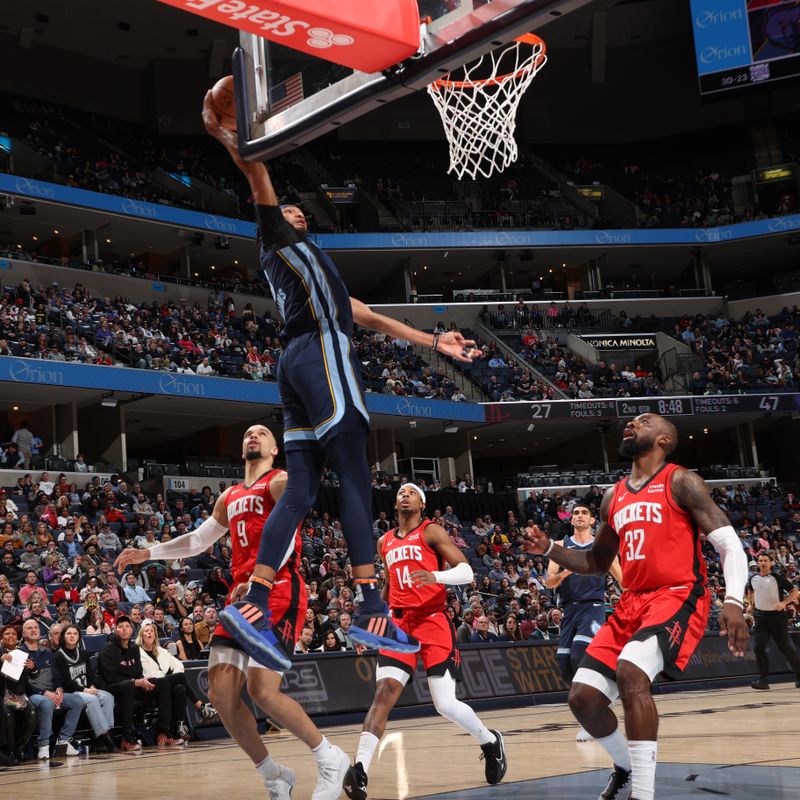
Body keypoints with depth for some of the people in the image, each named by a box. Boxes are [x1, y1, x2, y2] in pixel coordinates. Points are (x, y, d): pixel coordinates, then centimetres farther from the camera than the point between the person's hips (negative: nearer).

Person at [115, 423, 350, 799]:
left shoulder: (281, 482, -1)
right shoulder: (229, 496, 23)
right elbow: (197, 540, 33)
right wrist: (147, 553, 26)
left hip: (279, 593, -8)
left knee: (263, 690, -20)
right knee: (220, 692, -2)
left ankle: (330, 758, 0)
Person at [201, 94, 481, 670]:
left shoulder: (315, 268, 35)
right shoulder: (278, 238, 13)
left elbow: (370, 317, 33)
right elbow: (260, 180, -5)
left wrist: (435, 343, 29)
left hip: (301, 365, 9)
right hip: (320, 357, -9)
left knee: (300, 491, 0)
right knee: (356, 482, -12)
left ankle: (252, 606, -9)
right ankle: (373, 613, -16)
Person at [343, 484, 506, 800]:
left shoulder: (432, 532, -1)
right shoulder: (384, 542, 16)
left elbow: (466, 572, -9)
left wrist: (436, 577, -28)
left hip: (433, 622, -4)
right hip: (400, 623, 4)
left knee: (446, 704, -6)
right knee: (384, 692, -17)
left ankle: (491, 742, 23)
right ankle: (359, 770, -26)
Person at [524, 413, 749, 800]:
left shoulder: (681, 482, -3)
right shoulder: (614, 498, 17)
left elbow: (728, 543, -10)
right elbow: (597, 563, 26)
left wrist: (733, 601, -26)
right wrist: (549, 549, 9)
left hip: (678, 596, -7)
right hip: (631, 603, 7)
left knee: (630, 670, -32)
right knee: (582, 696, -2)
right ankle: (626, 769, 25)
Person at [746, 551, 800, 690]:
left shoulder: (777, 577, -9)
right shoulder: (753, 578, 5)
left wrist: (784, 603, -20)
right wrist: (751, 602, 17)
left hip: (777, 616, -4)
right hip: (760, 617, 4)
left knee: (785, 647, 3)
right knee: (758, 647, -8)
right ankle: (763, 680, -2)